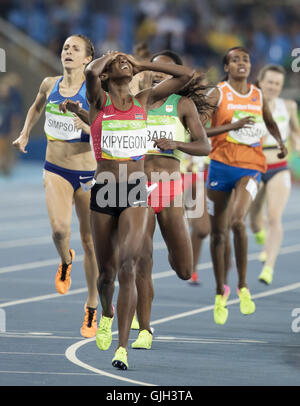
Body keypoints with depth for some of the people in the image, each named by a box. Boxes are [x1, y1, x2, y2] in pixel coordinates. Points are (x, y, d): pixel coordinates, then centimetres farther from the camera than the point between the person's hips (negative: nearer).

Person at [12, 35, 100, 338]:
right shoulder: (49, 85, 1)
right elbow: (36, 107, 25)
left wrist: (88, 125, -31)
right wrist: (25, 135, 18)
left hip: (88, 173, -2)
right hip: (56, 170, 2)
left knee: (90, 241, 7)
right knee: (59, 228, -24)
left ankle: (92, 307, 23)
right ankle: (65, 260, 13)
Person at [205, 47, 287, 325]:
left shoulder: (258, 95, 10)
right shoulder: (219, 94, -1)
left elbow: (269, 122, 30)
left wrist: (280, 142, 12)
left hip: (250, 166, 1)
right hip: (221, 164, -1)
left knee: (238, 221, -23)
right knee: (218, 232, 6)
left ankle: (243, 286, -11)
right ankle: (220, 292, 22)